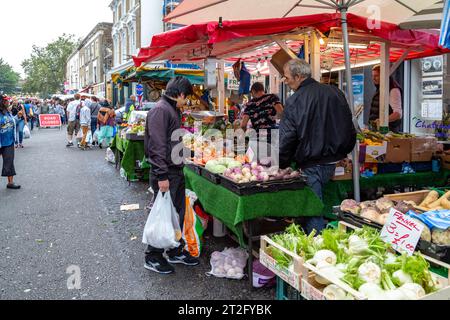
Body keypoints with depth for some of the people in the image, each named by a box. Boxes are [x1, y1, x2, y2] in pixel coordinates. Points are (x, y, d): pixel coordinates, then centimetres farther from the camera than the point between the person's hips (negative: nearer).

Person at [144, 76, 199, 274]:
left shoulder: (173, 109, 16)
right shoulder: (160, 110, -16)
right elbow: (157, 145, -22)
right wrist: (162, 176, -24)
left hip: (176, 171, 10)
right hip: (165, 173, -10)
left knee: (178, 213, 16)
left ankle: (176, 251, 30)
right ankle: (153, 257, 16)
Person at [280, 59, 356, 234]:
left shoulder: (294, 102, -12)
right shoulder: (335, 93, 7)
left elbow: (286, 139, -10)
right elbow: (350, 129, 13)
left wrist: (281, 166, 2)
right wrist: (341, 153, 24)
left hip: (311, 165, -7)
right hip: (333, 162, 7)